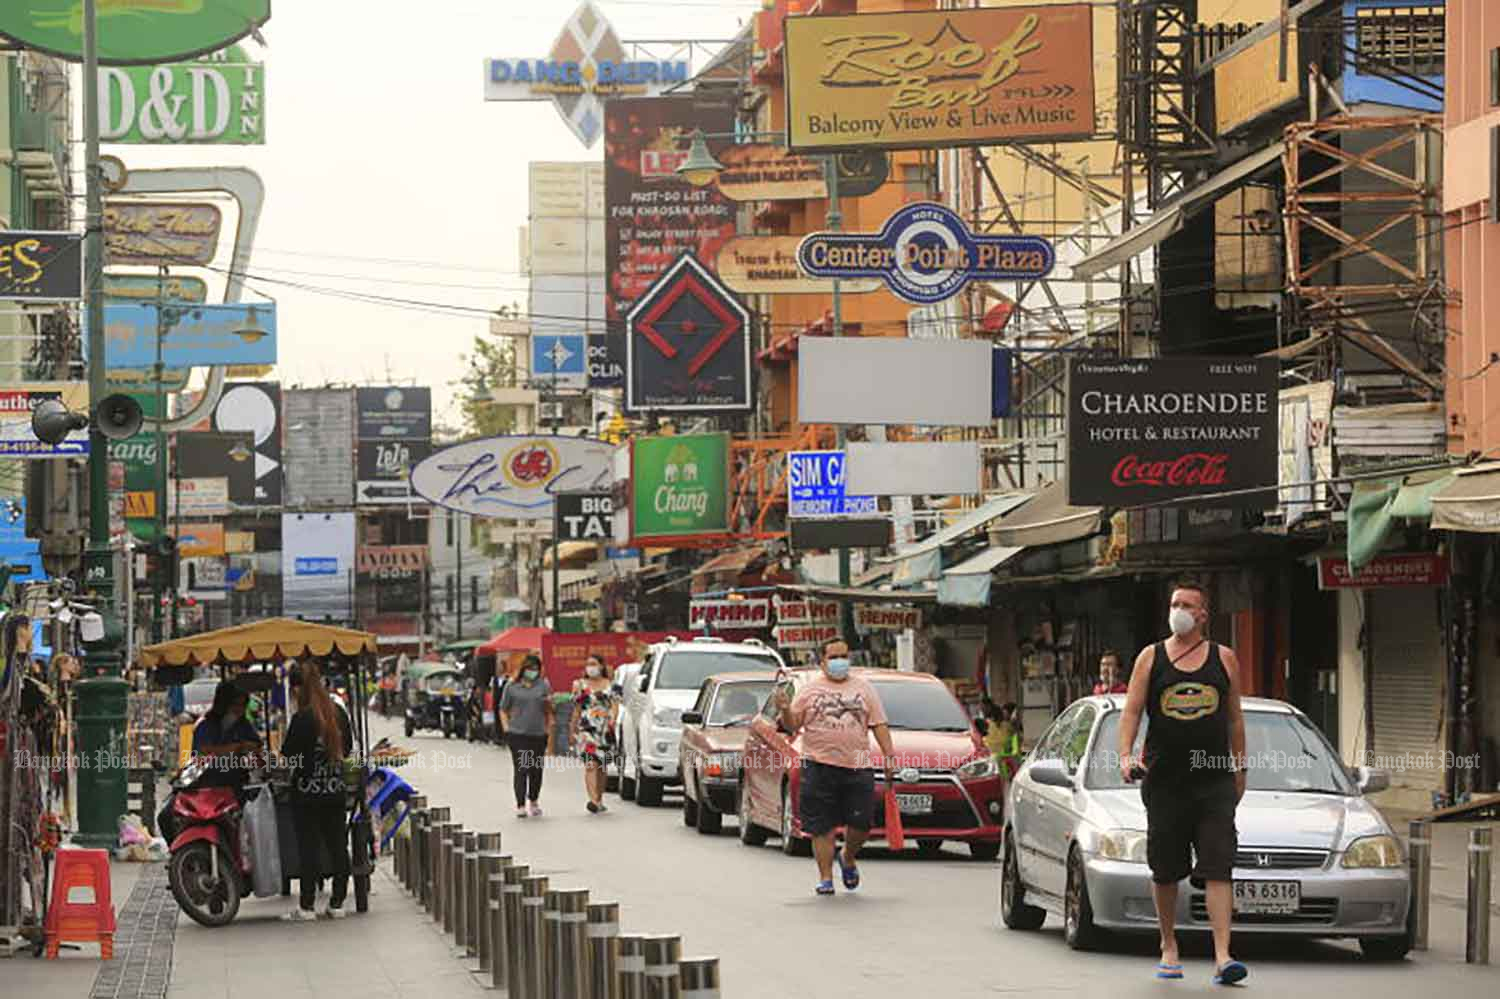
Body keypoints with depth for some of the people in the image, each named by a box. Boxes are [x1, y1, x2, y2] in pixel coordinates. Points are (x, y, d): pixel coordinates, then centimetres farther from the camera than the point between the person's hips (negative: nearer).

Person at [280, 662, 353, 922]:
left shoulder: (302, 719, -16)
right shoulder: (338, 714, 3)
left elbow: (288, 754, -11)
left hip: (307, 792, -6)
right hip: (335, 790, 6)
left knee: (308, 848, -1)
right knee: (337, 846, 10)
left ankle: (306, 906, 2)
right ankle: (337, 903, 13)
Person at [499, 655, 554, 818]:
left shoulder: (543, 686, 9)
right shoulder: (512, 687, 6)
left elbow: (549, 712, 12)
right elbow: (503, 710, 12)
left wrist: (549, 732, 6)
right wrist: (506, 728, -1)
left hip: (538, 735, 2)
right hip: (518, 734, -2)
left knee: (536, 770, 4)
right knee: (520, 770, -7)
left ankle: (533, 801, 25)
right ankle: (520, 805, -5)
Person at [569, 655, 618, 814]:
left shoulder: (609, 685, 9)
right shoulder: (581, 685, 10)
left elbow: (615, 704, 1)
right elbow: (577, 710, 12)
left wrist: (613, 718, -19)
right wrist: (572, 731, 11)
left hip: (605, 729, 1)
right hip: (586, 728, -1)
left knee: (601, 766, 10)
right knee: (590, 764, -17)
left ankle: (599, 800, 22)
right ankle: (594, 800, -29)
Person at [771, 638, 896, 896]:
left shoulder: (863, 688, 14)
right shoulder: (811, 689, 10)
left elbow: (879, 725, 12)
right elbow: (792, 725, 8)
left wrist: (889, 756, 3)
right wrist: (784, 710, -13)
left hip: (857, 767, 1)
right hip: (819, 766, -1)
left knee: (861, 824, -2)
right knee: (822, 828, -3)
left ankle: (847, 858, 27)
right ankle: (825, 878, 5)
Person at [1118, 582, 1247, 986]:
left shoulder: (1224, 659, 9)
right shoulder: (1151, 658, 6)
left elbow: (1235, 719, 14)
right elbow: (1131, 710, 0)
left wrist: (1240, 771, 12)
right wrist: (1126, 755, -16)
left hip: (1214, 783, -1)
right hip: (1164, 781, 1)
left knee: (1218, 869, -11)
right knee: (1165, 872, 8)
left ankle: (1222, 957, -18)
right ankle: (1169, 948, 26)